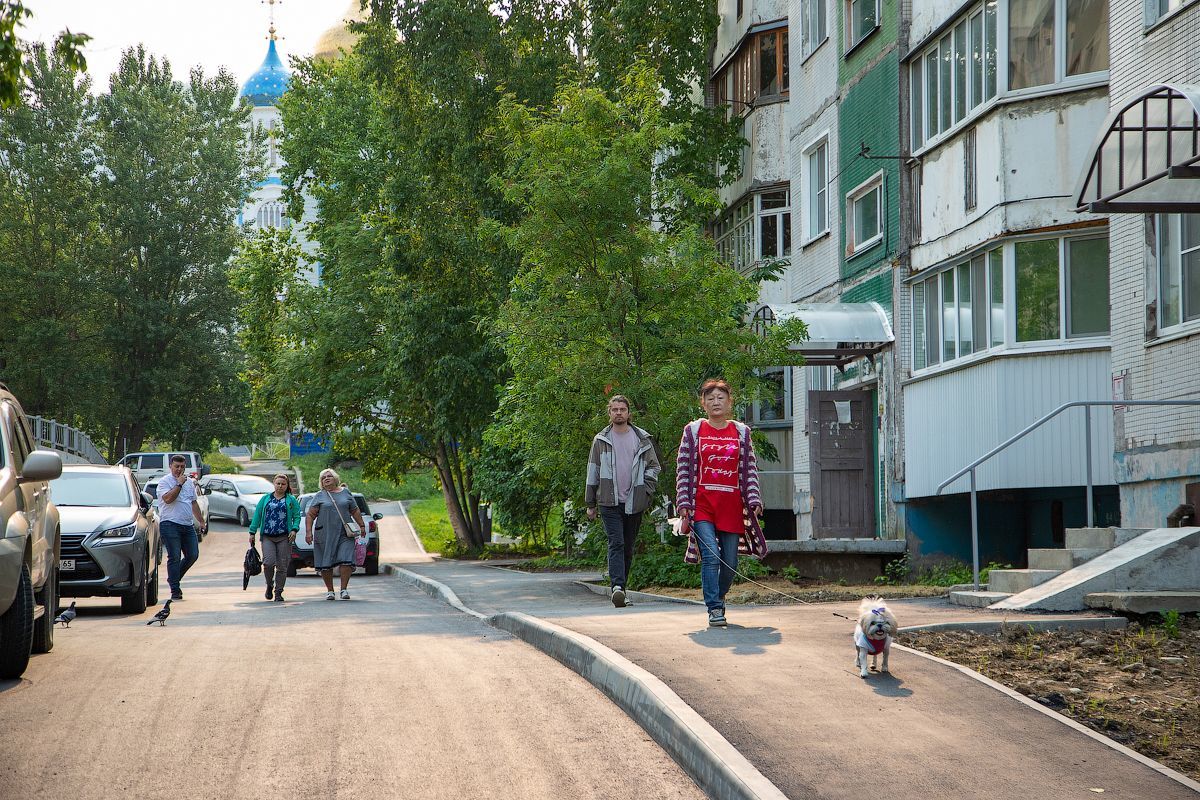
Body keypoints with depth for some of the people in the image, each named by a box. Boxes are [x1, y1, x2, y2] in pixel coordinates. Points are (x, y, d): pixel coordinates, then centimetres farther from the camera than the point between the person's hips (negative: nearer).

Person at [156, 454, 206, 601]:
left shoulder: (189, 482, 17)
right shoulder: (164, 481, -4)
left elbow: (194, 503, 25)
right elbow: (168, 498, -21)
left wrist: (201, 520, 23)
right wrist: (179, 484, -15)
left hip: (187, 525, 7)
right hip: (170, 524, -7)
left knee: (193, 555, 4)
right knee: (174, 557, -7)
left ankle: (174, 579, 23)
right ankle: (175, 590, -4)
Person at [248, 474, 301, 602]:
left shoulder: (291, 500, 10)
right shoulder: (265, 499, 14)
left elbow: (297, 516, 5)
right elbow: (257, 516, 13)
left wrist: (294, 529, -12)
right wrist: (252, 532, 7)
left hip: (284, 537, -1)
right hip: (267, 537, 1)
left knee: (282, 566, -2)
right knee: (268, 562, -15)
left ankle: (278, 592, 9)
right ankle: (269, 585, 11)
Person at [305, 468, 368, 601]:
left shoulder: (345, 493, 11)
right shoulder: (319, 496, 5)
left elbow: (355, 511, 17)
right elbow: (310, 515, 1)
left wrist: (361, 526, 13)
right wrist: (309, 532, -8)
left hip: (344, 534, 0)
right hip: (325, 534, 0)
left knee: (345, 561, -12)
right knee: (326, 564, 2)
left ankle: (344, 589, -5)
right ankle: (329, 591, 13)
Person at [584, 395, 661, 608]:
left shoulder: (642, 439, 8)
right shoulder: (601, 440, 7)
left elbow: (654, 466, 14)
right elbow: (592, 473, 10)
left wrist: (646, 489, -2)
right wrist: (590, 504, 9)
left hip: (634, 503, 2)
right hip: (610, 502, -2)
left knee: (628, 548, 7)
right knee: (616, 544, -16)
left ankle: (620, 587, 16)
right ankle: (617, 586, -28)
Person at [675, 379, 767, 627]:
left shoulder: (741, 432, 11)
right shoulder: (693, 431, 6)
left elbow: (750, 469, 11)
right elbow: (683, 469, 6)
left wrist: (754, 500, 1)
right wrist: (684, 502, -2)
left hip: (731, 504, 2)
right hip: (702, 503, -2)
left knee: (730, 561, 4)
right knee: (711, 556, -15)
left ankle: (718, 597, 28)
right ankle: (715, 609, -12)